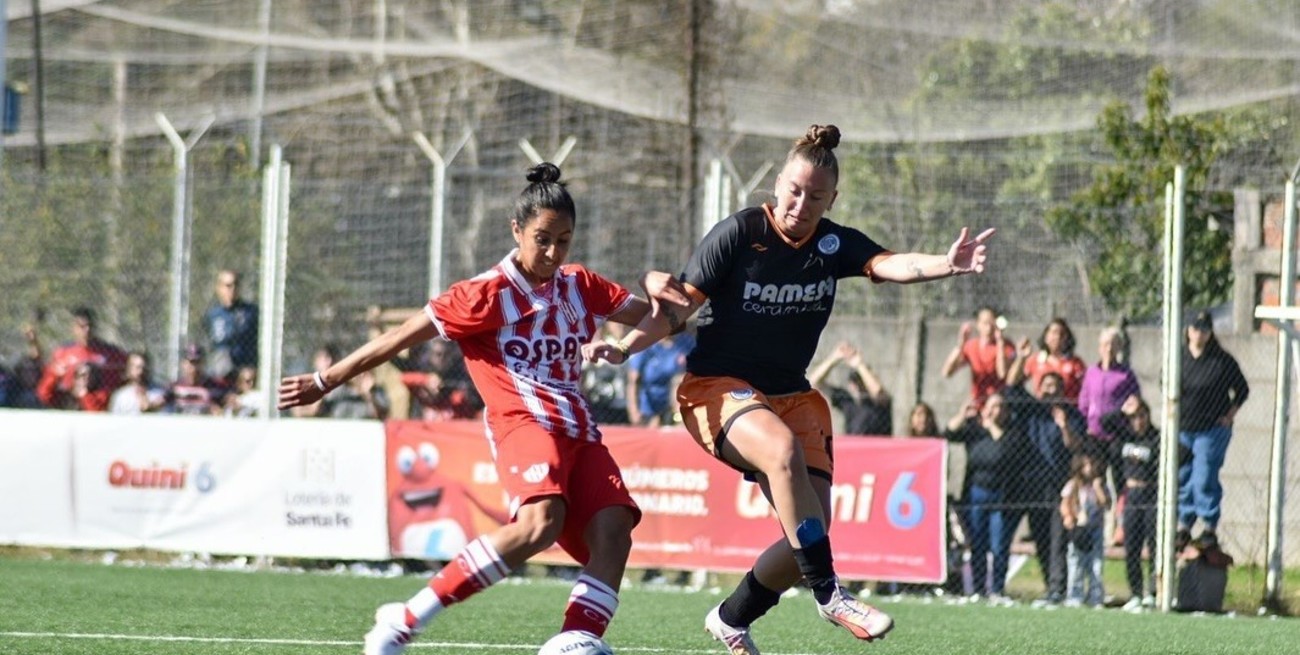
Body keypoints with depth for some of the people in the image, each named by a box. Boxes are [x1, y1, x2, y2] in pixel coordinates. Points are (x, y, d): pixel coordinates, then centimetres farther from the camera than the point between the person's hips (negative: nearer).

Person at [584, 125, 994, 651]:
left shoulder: (835, 245, -2)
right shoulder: (737, 234, -11)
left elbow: (889, 264, -21)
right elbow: (678, 307, -10)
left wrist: (946, 265, -41)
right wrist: (624, 347, -25)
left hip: (791, 395, 5)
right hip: (717, 387, -5)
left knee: (812, 527, -5)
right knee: (784, 450, -36)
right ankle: (829, 594, -30)